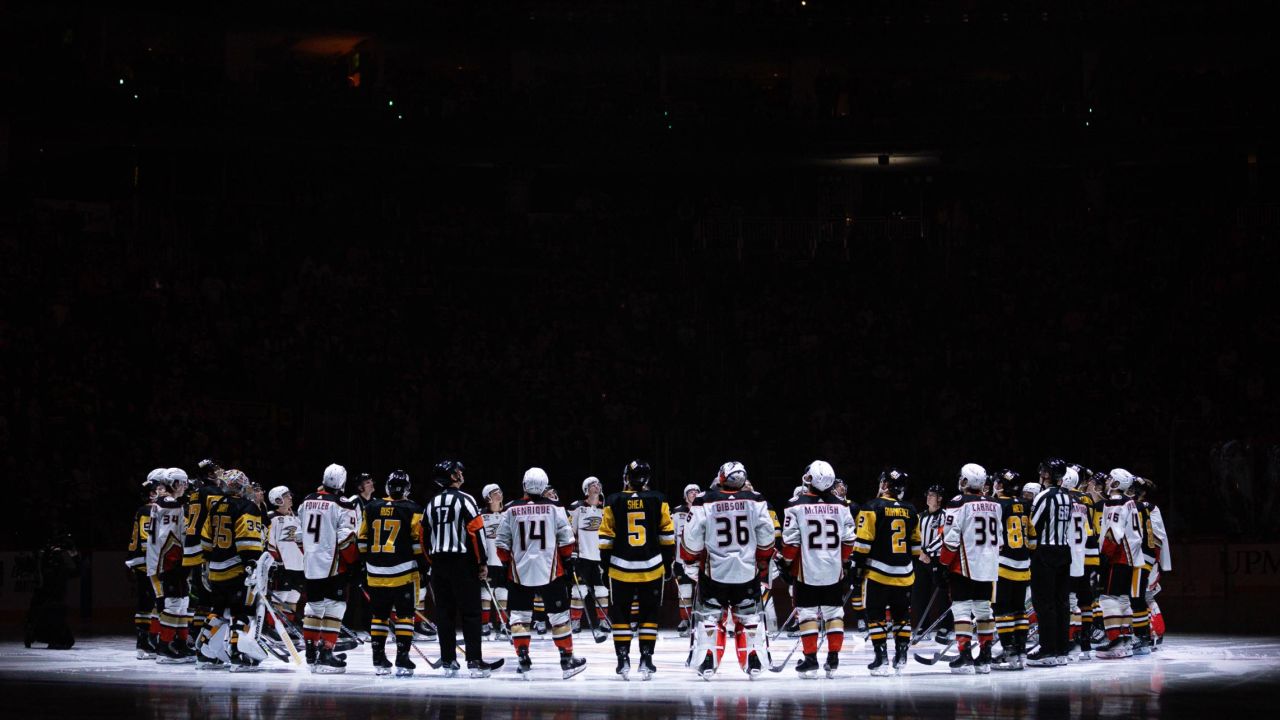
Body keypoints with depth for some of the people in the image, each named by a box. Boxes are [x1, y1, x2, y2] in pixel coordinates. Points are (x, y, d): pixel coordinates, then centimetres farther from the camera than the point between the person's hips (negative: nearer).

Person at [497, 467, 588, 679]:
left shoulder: (511, 510, -1)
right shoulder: (553, 508, -4)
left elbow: (502, 544, 3)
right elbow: (566, 541, -2)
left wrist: (506, 565, 15)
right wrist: (567, 561, 12)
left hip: (520, 572, 1)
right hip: (550, 572, -1)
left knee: (519, 614, 11)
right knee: (559, 615, 6)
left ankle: (523, 659, 4)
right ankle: (567, 659, 9)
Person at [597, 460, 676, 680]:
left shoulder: (613, 502, -3)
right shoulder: (658, 501, -2)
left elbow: (606, 538, 0)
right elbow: (667, 535, 3)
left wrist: (605, 562, 11)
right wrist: (668, 561, 13)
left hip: (621, 568, 0)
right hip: (652, 567, 0)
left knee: (621, 614, 9)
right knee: (649, 614, 9)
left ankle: (623, 660, 5)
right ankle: (646, 660, 5)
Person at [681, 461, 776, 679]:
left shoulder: (705, 502, -9)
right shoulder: (755, 502, -3)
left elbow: (692, 539, -7)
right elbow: (766, 537, 2)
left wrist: (689, 560, 13)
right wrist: (764, 562, 18)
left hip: (714, 571, -1)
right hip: (747, 571, 1)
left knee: (710, 616, 11)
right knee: (750, 616, 15)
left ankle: (708, 662, 4)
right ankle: (753, 660, 10)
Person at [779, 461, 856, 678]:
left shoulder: (797, 506, -9)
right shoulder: (840, 506, 1)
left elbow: (791, 541, -8)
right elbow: (848, 540, 5)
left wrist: (787, 563, 6)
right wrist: (844, 561, 19)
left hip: (806, 571, -3)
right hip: (834, 571, 3)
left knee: (808, 613, 3)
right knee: (834, 612, 10)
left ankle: (810, 659, 0)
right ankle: (833, 659, 7)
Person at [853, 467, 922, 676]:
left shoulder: (873, 508, -8)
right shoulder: (911, 511, 8)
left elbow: (863, 542, -11)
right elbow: (915, 545, 15)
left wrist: (858, 566, -5)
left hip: (878, 573, -4)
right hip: (904, 575, 4)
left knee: (875, 615, 2)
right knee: (901, 614, 14)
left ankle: (881, 658, -4)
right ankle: (901, 657, 13)